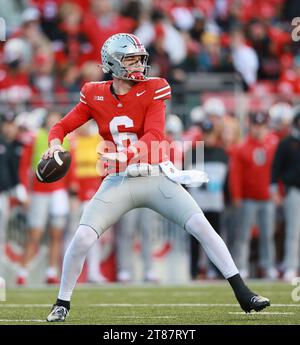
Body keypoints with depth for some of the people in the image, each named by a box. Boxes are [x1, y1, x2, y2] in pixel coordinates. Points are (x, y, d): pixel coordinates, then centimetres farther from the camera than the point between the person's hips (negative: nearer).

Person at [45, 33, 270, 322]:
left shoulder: (152, 91, -5)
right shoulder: (94, 96, 1)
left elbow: (154, 137, -16)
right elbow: (62, 126, 5)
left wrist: (122, 155, -32)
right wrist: (55, 144, -19)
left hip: (157, 177, -1)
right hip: (119, 181, 1)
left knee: (201, 226, -11)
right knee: (82, 239, -13)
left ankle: (242, 293, -3)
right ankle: (62, 303, 7)